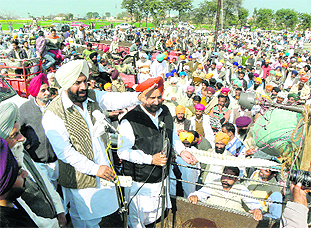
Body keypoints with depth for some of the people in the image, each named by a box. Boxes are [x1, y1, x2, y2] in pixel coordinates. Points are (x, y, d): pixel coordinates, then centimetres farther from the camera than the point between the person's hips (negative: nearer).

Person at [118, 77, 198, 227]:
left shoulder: (165, 112, 1)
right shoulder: (130, 120, -21)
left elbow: (173, 136, 14)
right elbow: (123, 151, -19)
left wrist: (181, 151, -5)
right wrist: (151, 159, -25)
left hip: (162, 178, 6)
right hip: (139, 182, -5)